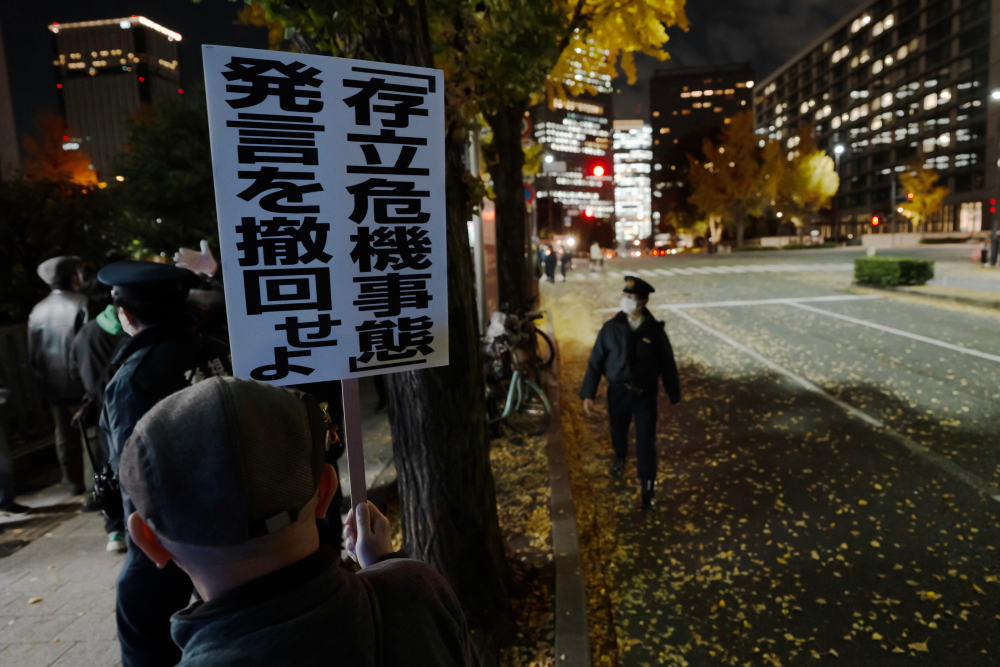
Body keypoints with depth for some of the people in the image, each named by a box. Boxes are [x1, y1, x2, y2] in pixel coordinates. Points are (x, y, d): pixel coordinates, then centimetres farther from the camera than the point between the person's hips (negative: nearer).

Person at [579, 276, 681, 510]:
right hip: (618, 392, 2)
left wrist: (674, 396, 5)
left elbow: (668, 365, 0)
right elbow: (595, 361, -4)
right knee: (618, 431, 21)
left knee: (646, 441, 0)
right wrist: (588, 394, -6)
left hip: (646, 394, -2)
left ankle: (646, 487, 14)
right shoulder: (611, 328, -8)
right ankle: (620, 457, 54)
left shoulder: (655, 330, -9)